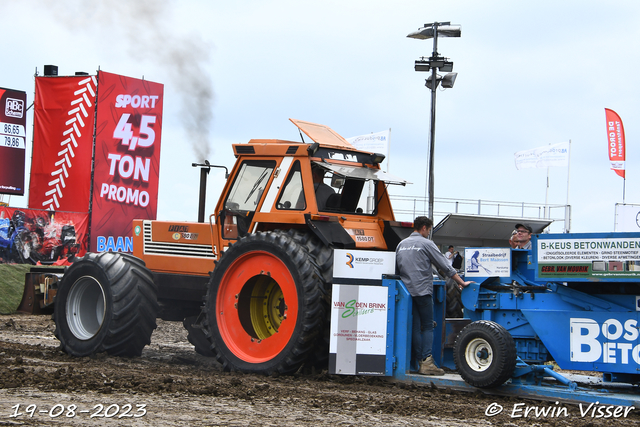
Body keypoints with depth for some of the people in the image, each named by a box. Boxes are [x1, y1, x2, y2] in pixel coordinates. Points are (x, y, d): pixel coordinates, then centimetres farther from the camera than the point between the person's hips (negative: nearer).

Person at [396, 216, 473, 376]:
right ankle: (427, 361, -12)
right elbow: (444, 266, -5)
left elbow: (396, 268, 20)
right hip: (422, 290, -5)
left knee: (414, 327, 6)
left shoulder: (401, 245, 13)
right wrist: (462, 282, -1)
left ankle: (418, 362, 3)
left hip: (406, 290, 5)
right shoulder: (426, 244, -5)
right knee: (427, 326, 0)